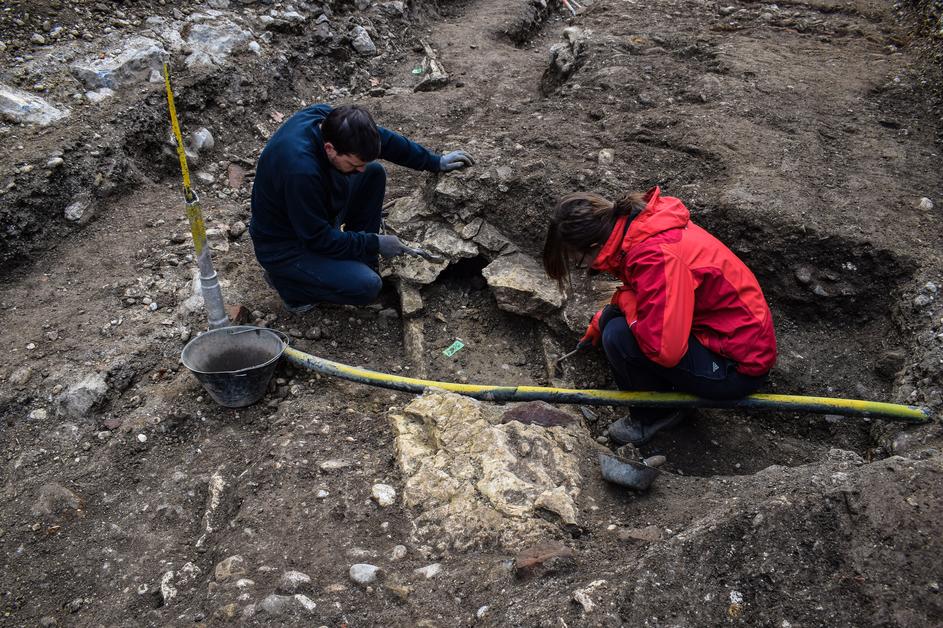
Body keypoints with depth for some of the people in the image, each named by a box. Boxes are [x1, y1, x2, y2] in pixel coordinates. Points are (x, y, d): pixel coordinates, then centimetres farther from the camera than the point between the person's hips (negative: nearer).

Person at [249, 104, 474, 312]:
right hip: (285, 246, -8)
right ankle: (290, 284, 1)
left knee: (374, 174, -1)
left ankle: (362, 261, 8)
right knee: (367, 286, -22)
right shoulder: (300, 170, -39)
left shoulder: (328, 118, -15)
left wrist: (436, 162, 8)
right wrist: (376, 244, -17)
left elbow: (383, 138, 1)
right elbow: (319, 238, -27)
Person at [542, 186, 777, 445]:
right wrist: (599, 323, 31)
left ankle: (656, 414, 4)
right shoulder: (637, 221, -1)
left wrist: (625, 300, -19)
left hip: (739, 367, -9)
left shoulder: (656, 257, -31)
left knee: (619, 337, -22)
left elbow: (664, 349, -35)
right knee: (612, 317, 6)